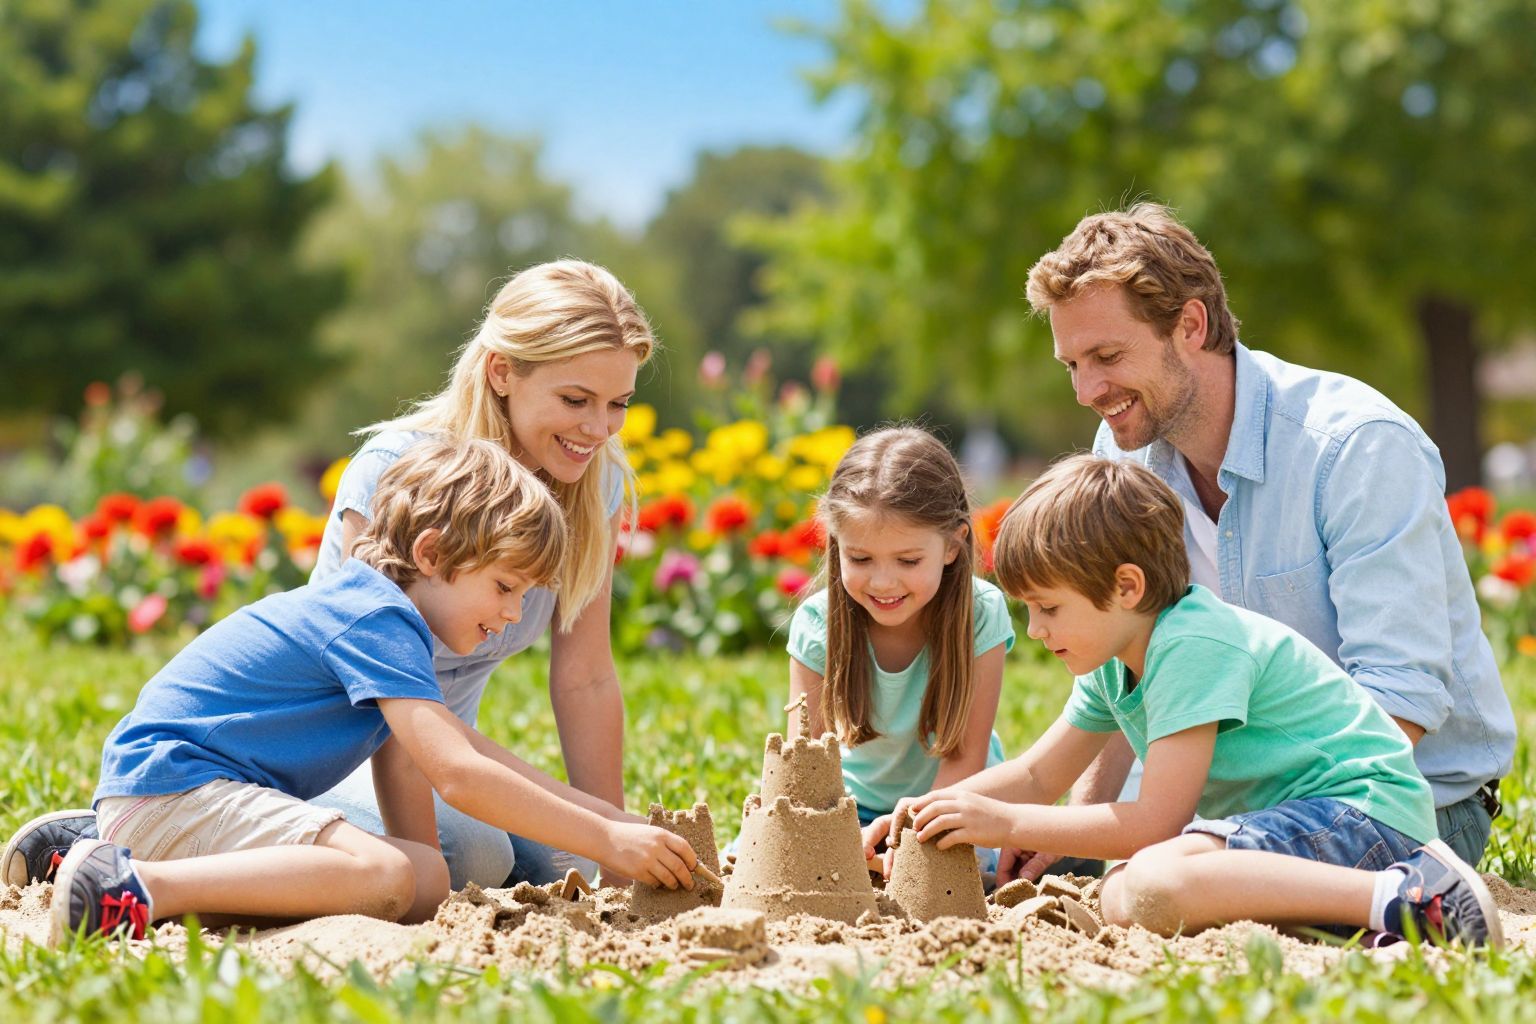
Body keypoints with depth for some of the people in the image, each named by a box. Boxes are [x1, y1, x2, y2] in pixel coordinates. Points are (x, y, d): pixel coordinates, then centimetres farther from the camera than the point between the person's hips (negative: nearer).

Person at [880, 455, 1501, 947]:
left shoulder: (1192, 646, -17)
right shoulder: (1113, 664, 13)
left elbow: (1155, 821, -20)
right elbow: (1038, 777, 23)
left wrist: (1007, 824, -13)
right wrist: (933, 807, 7)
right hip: (1285, 816, 11)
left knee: (1155, 885, -32)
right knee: (1118, 898, -6)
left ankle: (1404, 898, -32)